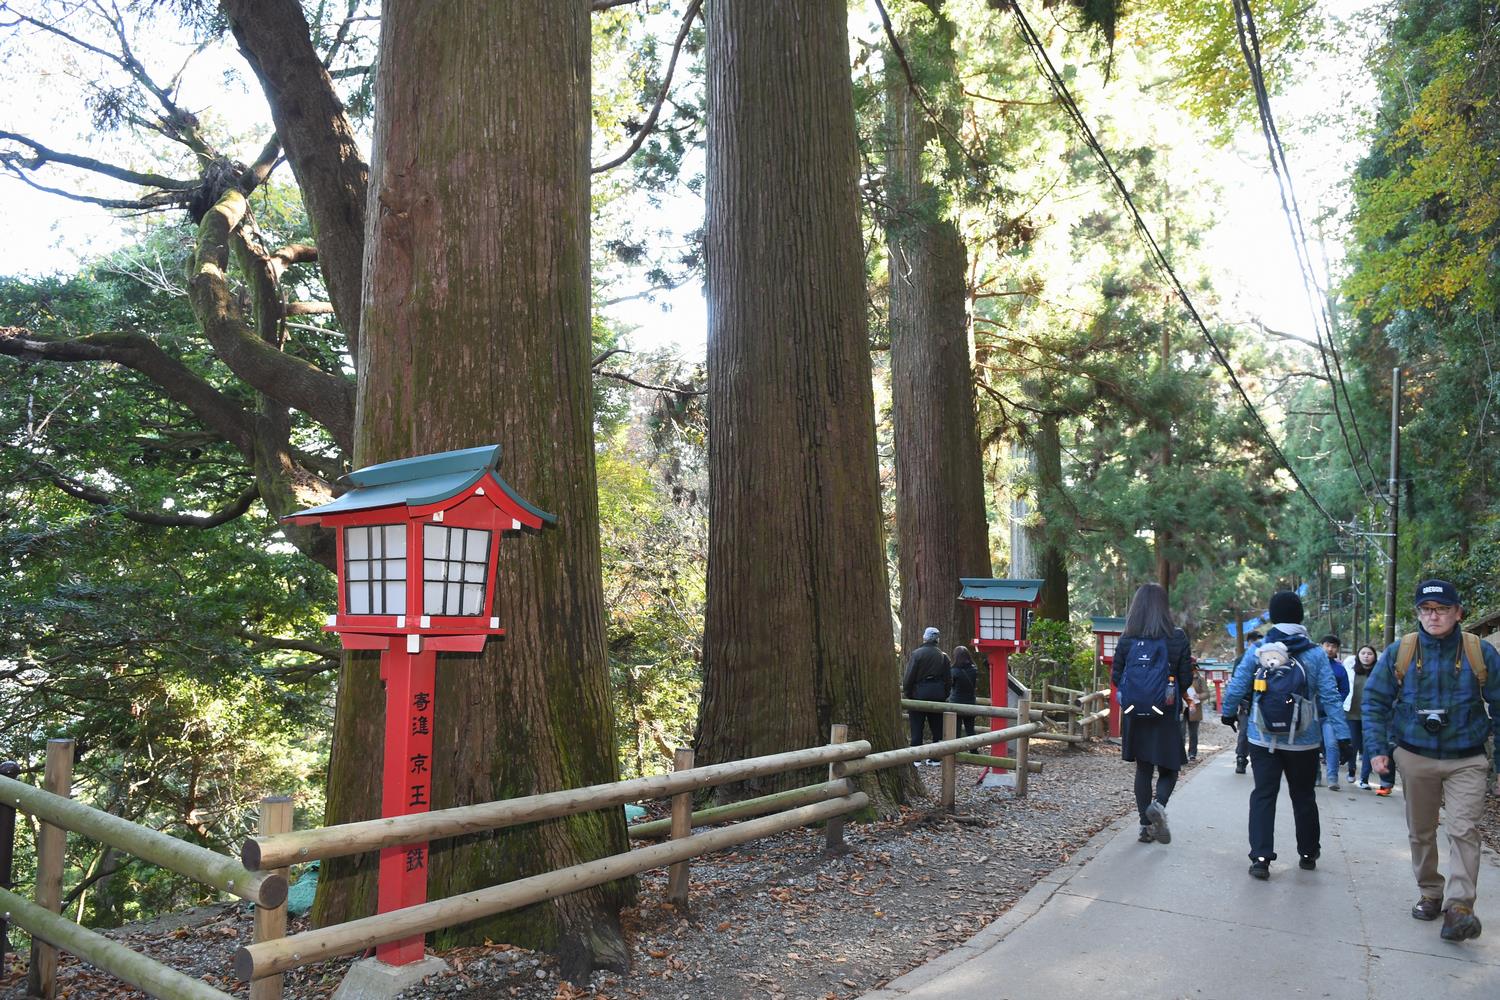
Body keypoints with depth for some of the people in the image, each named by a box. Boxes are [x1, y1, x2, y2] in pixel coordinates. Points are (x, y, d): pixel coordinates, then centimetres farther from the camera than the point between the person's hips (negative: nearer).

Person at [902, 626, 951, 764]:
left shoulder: (917, 653, -9)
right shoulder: (943, 656, 4)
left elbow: (909, 677, -10)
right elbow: (949, 679, 7)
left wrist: (907, 693, 0)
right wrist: (944, 695, 15)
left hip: (919, 693, -3)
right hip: (938, 694, 3)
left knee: (917, 727, 3)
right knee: (937, 727, 10)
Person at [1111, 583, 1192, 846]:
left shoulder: (1126, 639, -5)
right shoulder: (1177, 638, -9)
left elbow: (1116, 678, -1)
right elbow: (1186, 679, -5)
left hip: (1135, 713, 2)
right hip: (1167, 715, -2)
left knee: (1143, 768, 13)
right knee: (1169, 767, 11)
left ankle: (1146, 825, 14)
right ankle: (1159, 803, -16)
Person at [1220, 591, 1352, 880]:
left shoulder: (1257, 651, -5)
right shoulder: (1315, 654, -6)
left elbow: (1237, 687, 0)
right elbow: (1330, 698, -8)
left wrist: (1228, 714, 17)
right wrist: (1343, 735, -4)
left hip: (1264, 739, 0)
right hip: (1304, 741, 1)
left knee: (1263, 795, 3)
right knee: (1303, 797, 16)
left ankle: (1261, 857, -4)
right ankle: (1308, 854, 30)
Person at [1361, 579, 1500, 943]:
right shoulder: (1399, 652, -3)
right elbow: (1374, 701, 2)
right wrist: (1377, 747, -6)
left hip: (1466, 761, -2)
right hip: (1415, 758, 2)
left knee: (1463, 830, -13)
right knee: (1420, 832, 12)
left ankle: (1459, 905, -12)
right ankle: (1429, 893, 28)